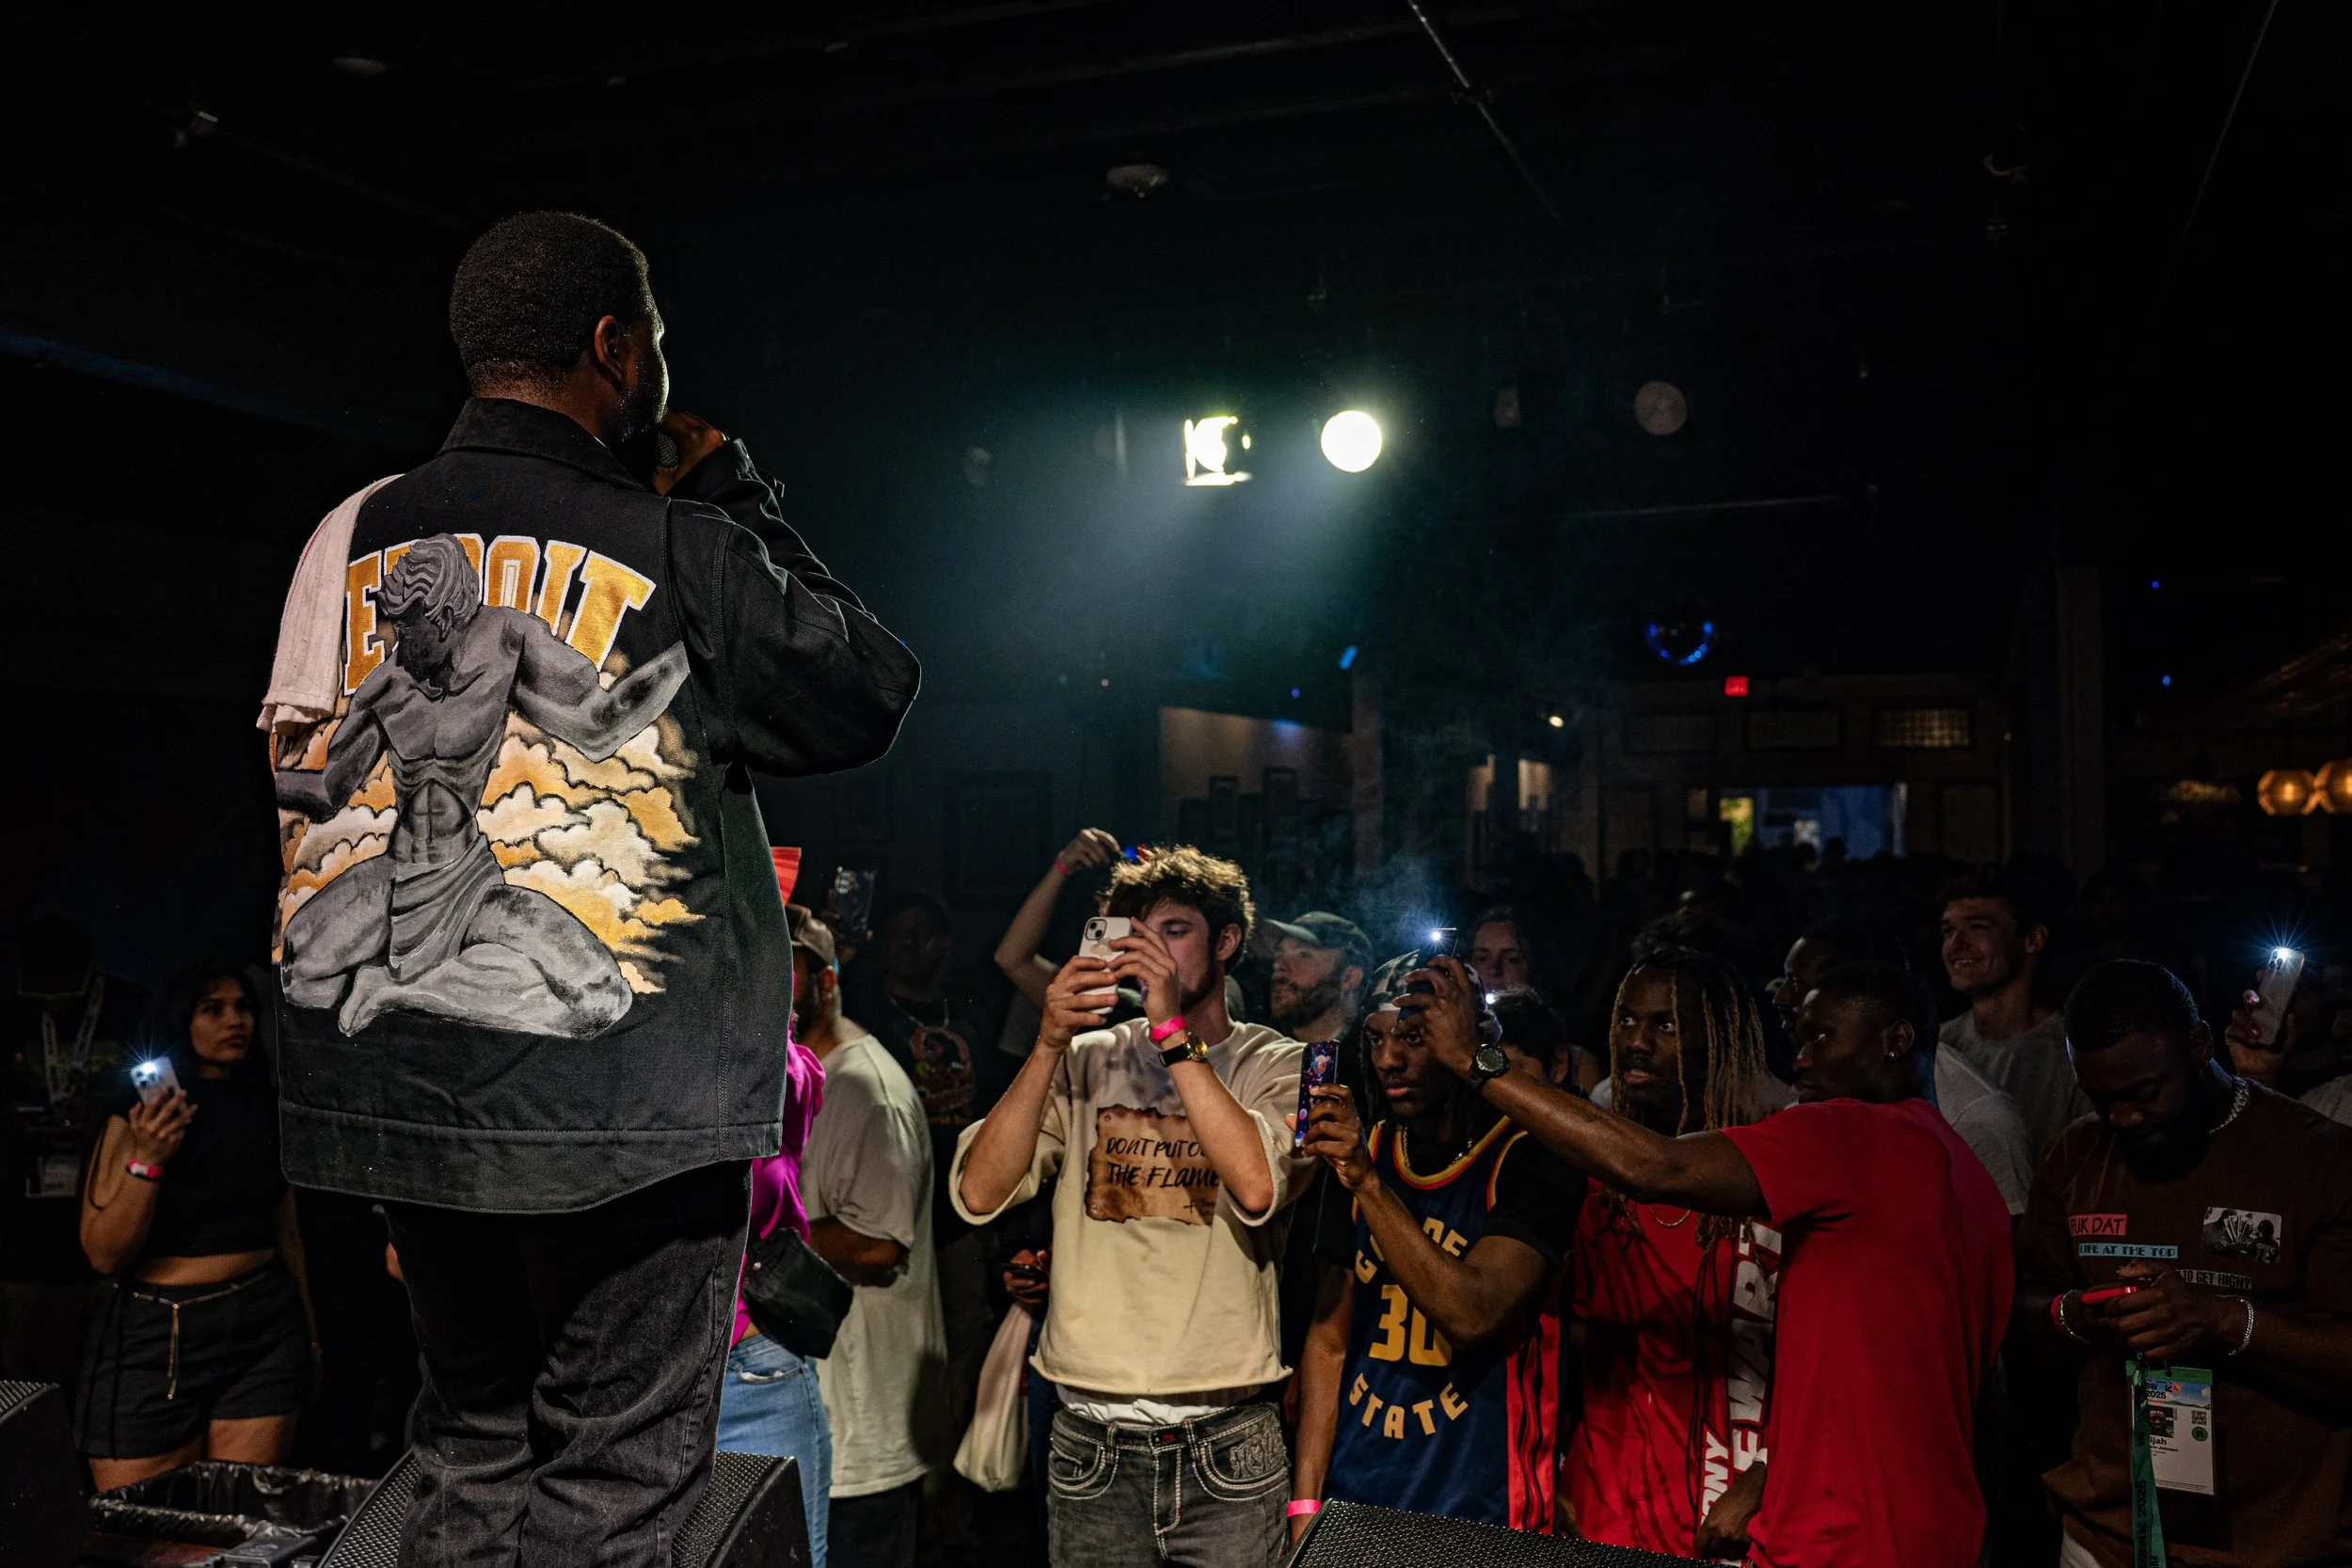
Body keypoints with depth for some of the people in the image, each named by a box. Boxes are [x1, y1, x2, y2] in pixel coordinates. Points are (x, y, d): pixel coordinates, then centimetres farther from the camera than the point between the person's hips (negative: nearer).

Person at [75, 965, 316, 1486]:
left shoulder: (266, 1111, 8)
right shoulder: (136, 1114, -3)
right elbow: (104, 1254, -9)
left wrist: (309, 1330, 21)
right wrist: (145, 1160, -21)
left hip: (263, 1331, 3)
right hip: (154, 1333, -3)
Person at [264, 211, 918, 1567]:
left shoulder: (352, 536, 3)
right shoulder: (673, 548, -12)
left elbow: (298, 771, 13)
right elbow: (873, 694, 0)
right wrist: (734, 501, 7)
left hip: (391, 1083, 6)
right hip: (619, 1096, -5)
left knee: (473, 1449, 21)